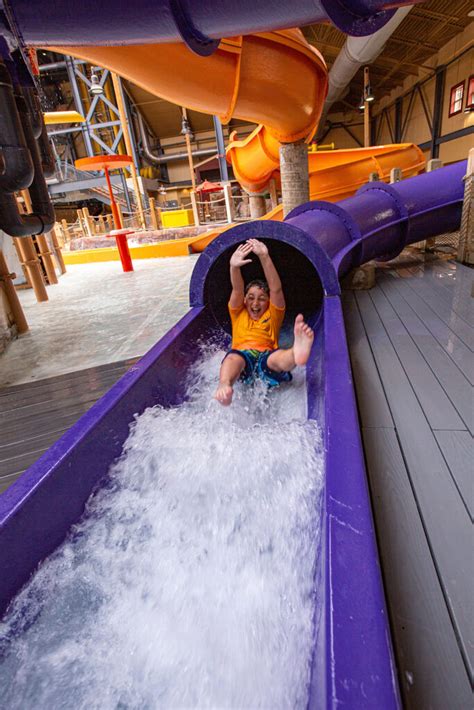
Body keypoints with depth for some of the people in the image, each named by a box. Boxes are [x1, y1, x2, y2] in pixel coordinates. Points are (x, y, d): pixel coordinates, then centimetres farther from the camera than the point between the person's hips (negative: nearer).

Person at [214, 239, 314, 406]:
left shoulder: (273, 315, 23)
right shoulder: (238, 314, 26)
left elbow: (276, 289, 7)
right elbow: (237, 290, 7)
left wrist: (264, 257, -6)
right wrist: (234, 266, -13)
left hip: (266, 355, 0)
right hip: (241, 356, 1)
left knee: (277, 356, -36)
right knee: (233, 357, -36)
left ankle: (296, 354, -70)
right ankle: (224, 386, -67)